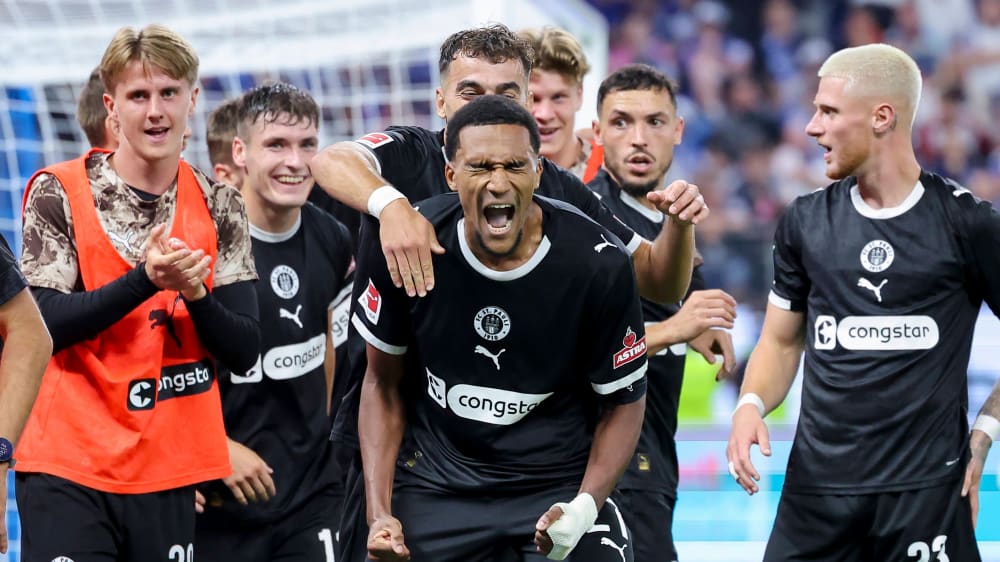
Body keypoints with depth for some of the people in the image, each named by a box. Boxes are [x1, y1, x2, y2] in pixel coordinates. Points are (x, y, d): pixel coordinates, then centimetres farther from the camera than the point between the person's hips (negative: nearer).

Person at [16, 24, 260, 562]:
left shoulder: (219, 206, 7)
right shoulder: (57, 193, -2)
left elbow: (244, 350, 3)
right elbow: (43, 325, -11)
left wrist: (195, 293, -16)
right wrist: (145, 280, -22)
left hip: (170, 471, 3)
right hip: (68, 468, -3)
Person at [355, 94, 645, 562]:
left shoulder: (597, 263, -15)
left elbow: (623, 401, -3)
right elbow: (384, 383, 2)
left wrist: (585, 507, -17)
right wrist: (379, 514, -5)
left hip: (562, 484, -1)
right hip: (435, 484, 1)